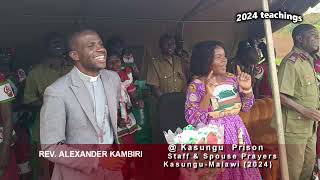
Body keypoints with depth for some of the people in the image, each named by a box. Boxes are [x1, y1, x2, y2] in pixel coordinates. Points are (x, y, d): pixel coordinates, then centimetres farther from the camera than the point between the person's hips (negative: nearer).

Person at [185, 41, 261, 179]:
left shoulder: (232, 78, 3)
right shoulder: (196, 86, -11)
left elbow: (245, 107, 10)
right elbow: (192, 120, -18)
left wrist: (247, 89, -8)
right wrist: (208, 95, -27)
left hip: (236, 133, 5)